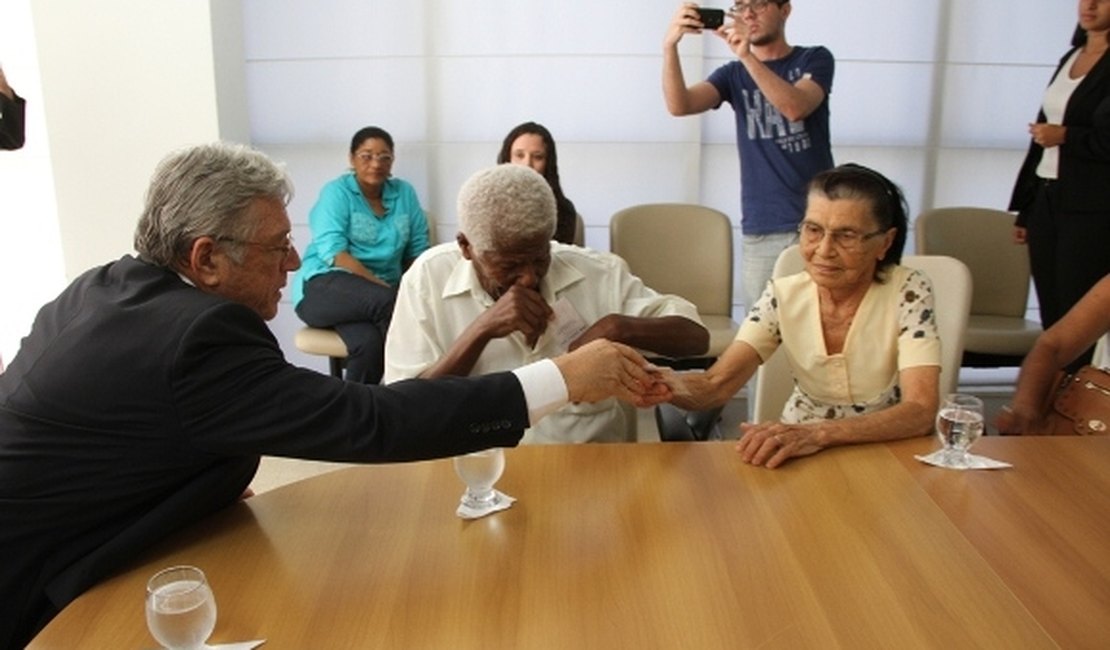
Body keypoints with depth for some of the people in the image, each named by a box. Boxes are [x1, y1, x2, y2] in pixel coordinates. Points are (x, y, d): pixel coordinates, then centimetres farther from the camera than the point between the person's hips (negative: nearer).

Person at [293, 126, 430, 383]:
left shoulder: (404, 192, 12)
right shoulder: (336, 192, 0)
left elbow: (417, 251, 12)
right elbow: (332, 252, -13)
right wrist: (384, 286, -23)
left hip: (380, 291, 3)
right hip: (325, 286, -3)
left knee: (367, 341, -33)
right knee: (379, 314, -35)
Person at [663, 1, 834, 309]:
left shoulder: (814, 60, 6)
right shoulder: (733, 74, 12)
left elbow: (795, 107, -16)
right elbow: (679, 105, -7)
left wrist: (747, 55, -27)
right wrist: (670, 46, -22)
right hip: (760, 229, 2)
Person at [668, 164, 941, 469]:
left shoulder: (908, 291, -14)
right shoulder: (783, 294, -6)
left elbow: (920, 411, -23)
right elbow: (715, 385, -15)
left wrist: (817, 433, -38)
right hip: (797, 452, 2)